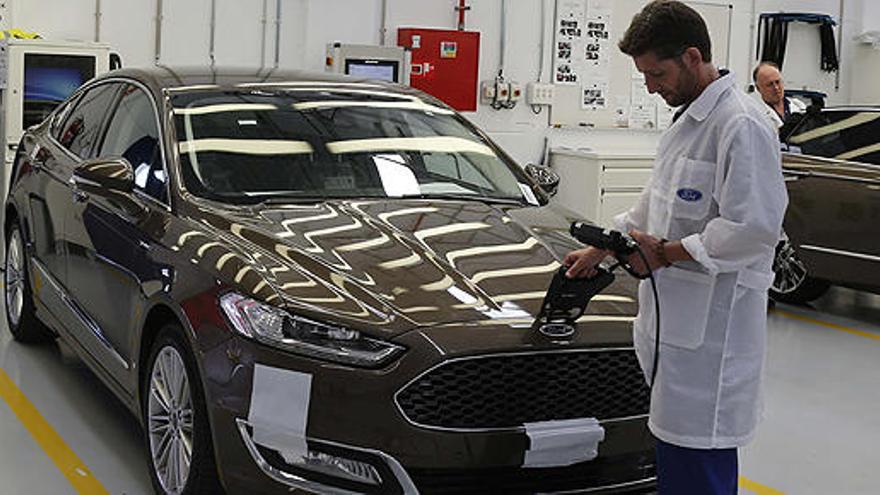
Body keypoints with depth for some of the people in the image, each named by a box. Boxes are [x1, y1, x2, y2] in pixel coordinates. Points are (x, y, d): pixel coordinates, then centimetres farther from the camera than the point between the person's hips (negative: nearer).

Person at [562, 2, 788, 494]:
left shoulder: (741, 124, -15)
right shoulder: (688, 118, 17)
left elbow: (753, 228, -22)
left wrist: (665, 253, -13)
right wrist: (602, 248, 26)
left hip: (712, 322, -9)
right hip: (674, 315, 10)